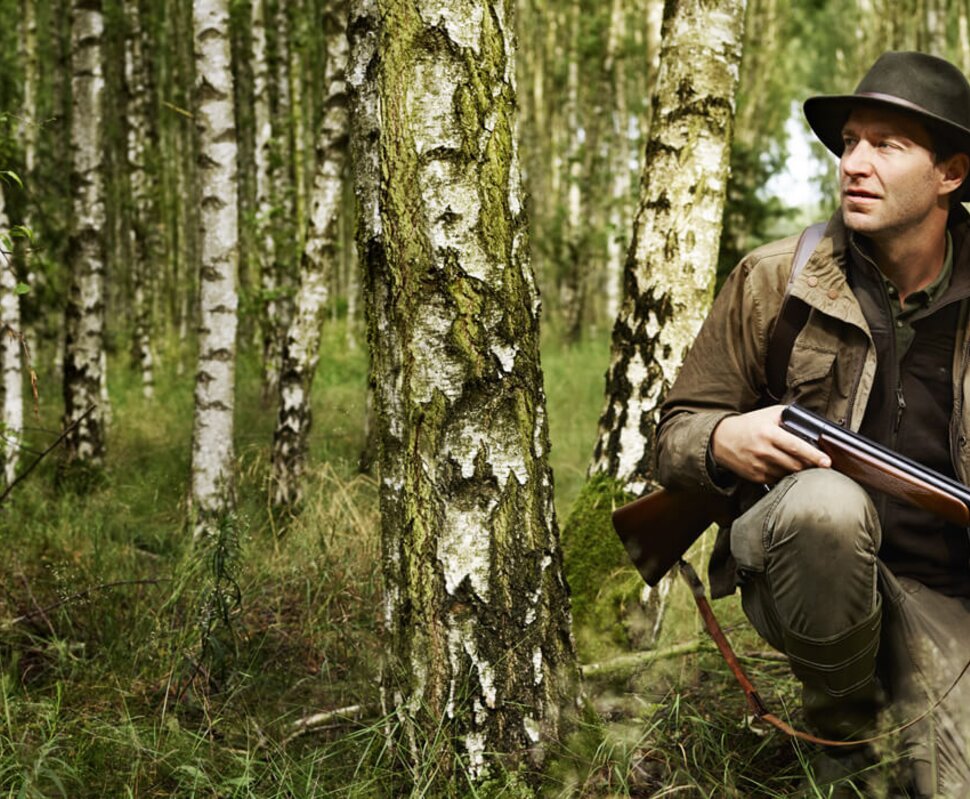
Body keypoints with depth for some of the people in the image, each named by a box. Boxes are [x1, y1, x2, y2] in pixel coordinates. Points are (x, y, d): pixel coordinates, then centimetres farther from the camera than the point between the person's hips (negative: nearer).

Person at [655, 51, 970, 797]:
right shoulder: (772, 282, -2)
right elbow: (675, 434, 3)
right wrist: (723, 441, -21)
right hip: (803, 566, -1)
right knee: (825, 499, -36)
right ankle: (842, 726, -7)